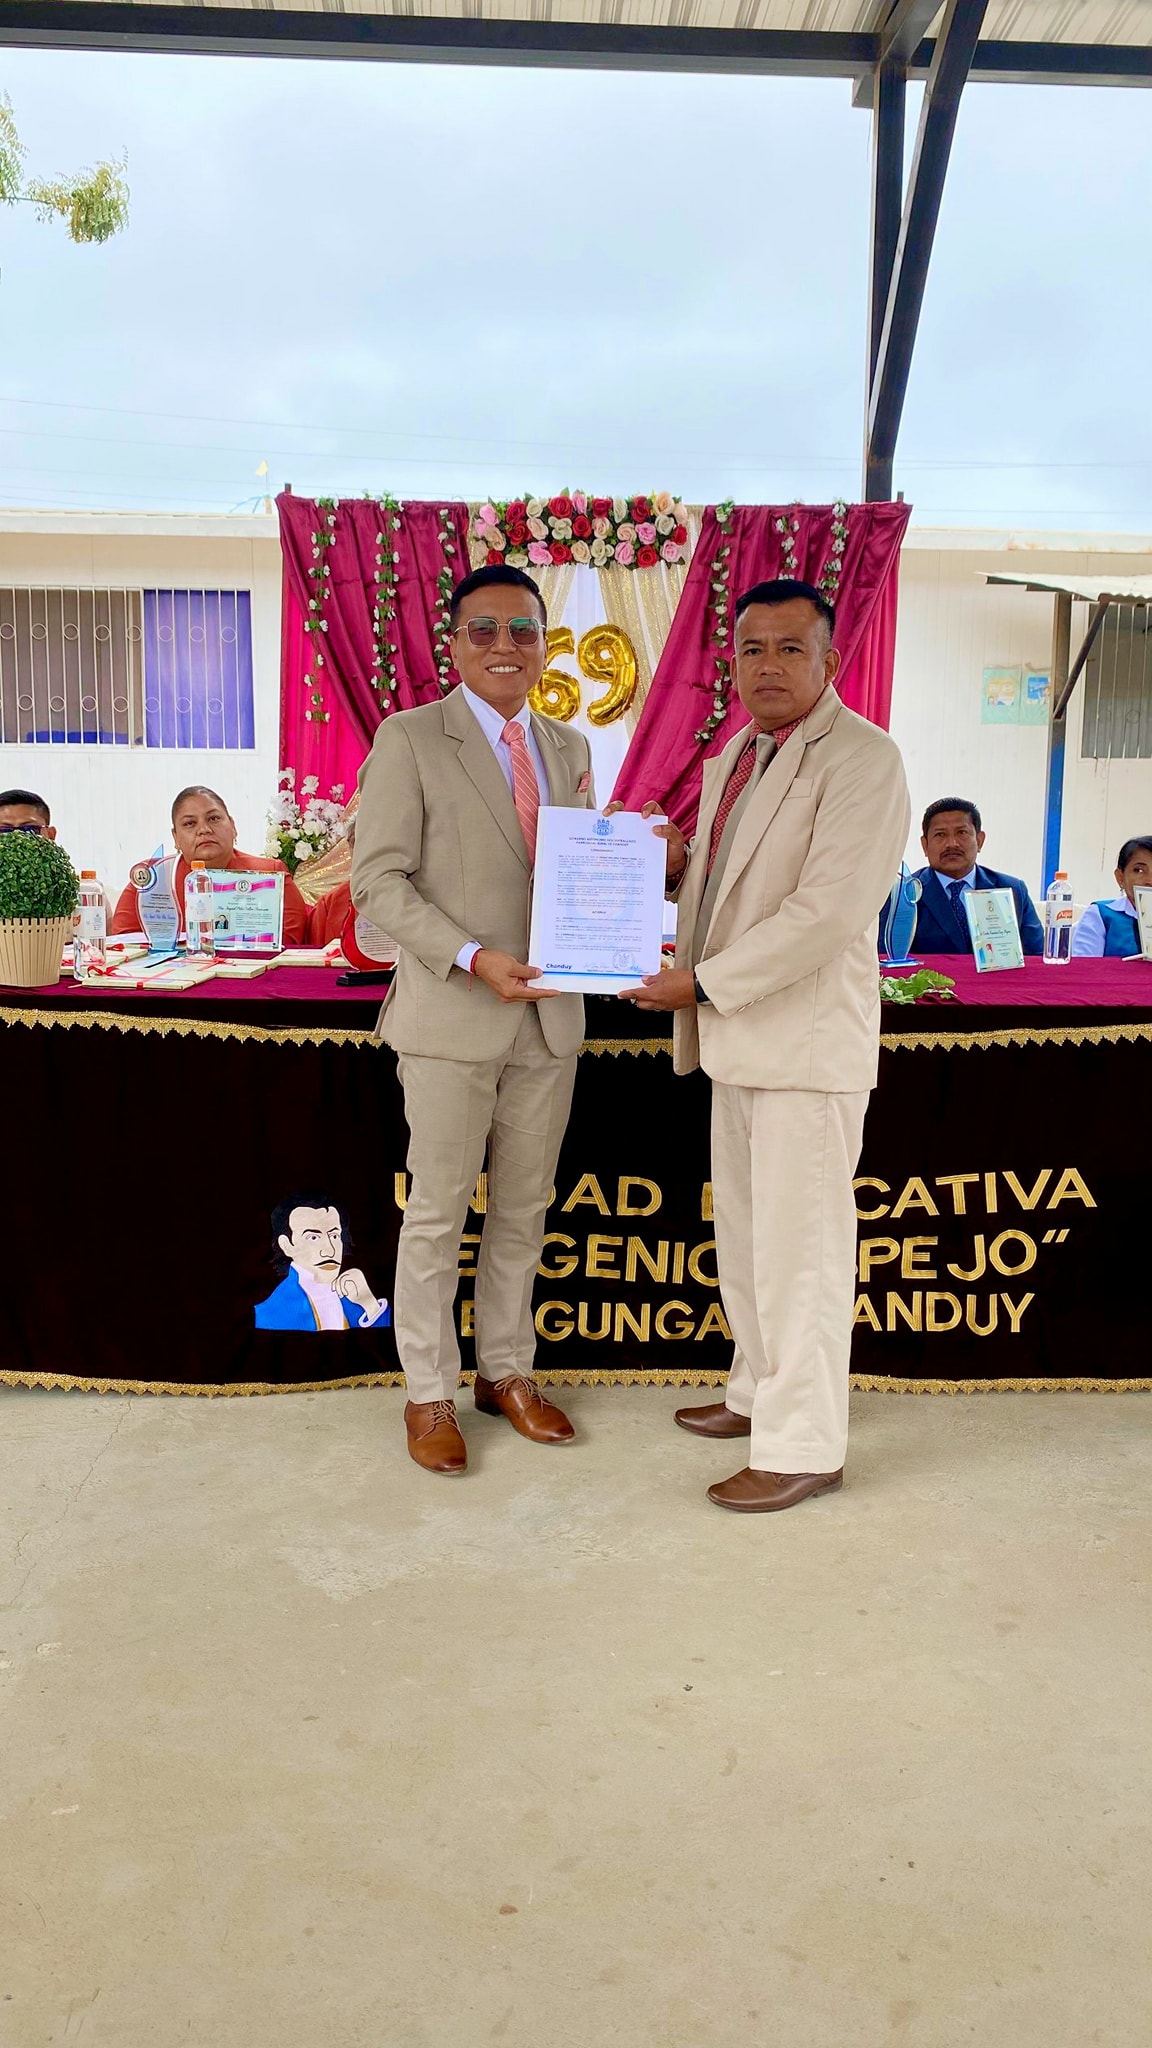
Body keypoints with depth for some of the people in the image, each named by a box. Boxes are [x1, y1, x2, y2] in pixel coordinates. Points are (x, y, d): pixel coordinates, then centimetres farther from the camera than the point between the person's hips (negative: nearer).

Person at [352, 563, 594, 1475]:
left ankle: (508, 1370, 31)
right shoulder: (408, 740, -6)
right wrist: (474, 960, -21)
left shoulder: (569, 747, 12)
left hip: (549, 1016, 5)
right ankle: (430, 1394, 21)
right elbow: (380, 880, -11)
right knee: (437, 1213, 5)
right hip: (451, 1018, -5)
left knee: (524, 1210, 14)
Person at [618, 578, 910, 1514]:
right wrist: (675, 866, 5)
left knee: (801, 1247, -2)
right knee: (743, 1234, 18)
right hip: (738, 1041, 9)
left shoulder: (863, 759, -13)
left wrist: (704, 984, -18)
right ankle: (760, 1391, 35)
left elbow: (829, 910, -22)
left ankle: (804, 1446, 11)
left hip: (807, 1043, -9)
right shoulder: (731, 760, 15)